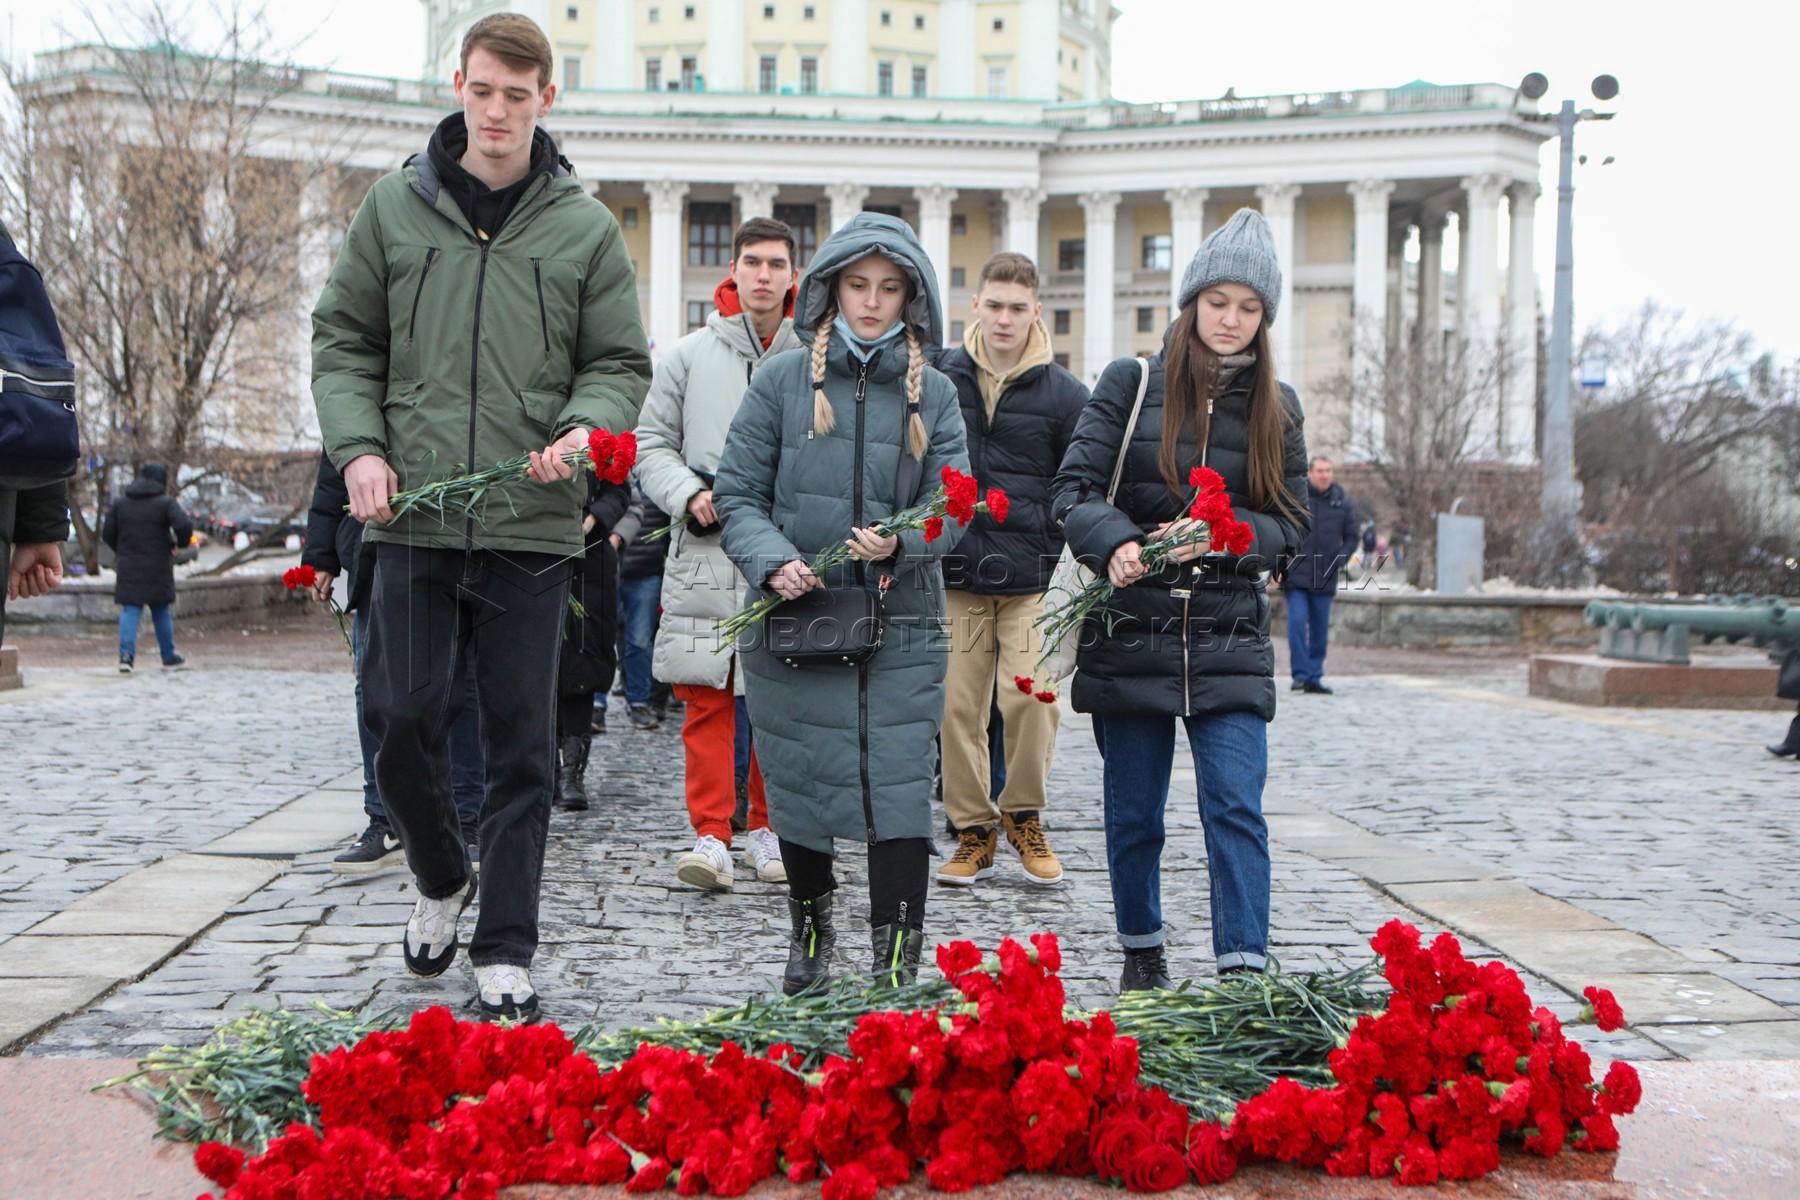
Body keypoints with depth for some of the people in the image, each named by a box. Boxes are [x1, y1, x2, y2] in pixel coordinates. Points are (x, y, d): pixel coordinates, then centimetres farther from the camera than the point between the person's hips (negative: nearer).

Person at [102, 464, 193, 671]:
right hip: (158, 569, -2)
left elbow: (107, 534, 7)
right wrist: (179, 544, -1)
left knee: (130, 611, 1)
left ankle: (126, 653, -16)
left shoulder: (120, 504, 6)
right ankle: (169, 654, 19)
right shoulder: (166, 503, -6)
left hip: (129, 569, 2)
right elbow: (184, 526, -20)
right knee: (161, 611, 12)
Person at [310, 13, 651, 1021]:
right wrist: (359, 446, -4)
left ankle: (506, 953, 13)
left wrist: (587, 426, -13)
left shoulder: (586, 228, 4)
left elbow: (620, 361, 8)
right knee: (404, 718, 1)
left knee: (522, 743, 3)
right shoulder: (396, 207, 7)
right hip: (415, 519, 1)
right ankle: (441, 878, 30)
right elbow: (345, 341, 12)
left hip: (533, 525, -1)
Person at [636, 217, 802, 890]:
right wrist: (690, 496, -8)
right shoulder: (688, 356, 7)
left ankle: (766, 829, 20)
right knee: (707, 699, -3)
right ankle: (711, 835, 3)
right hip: (705, 556, 0)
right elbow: (651, 443, 9)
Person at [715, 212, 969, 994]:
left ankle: (896, 971, 0)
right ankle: (810, 930, 36)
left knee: (901, 794, -6)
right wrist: (772, 559, -16)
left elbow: (953, 508, 3)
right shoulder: (783, 380, 3)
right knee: (799, 787, 12)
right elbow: (737, 493, 2)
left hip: (901, 629, 0)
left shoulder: (933, 393, 6)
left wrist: (901, 541, -18)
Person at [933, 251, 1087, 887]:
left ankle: (1024, 816, 12)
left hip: (1032, 575, -1)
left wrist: (1057, 554, -2)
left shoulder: (1063, 393, 3)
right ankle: (974, 829, 16)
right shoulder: (936, 377, 5)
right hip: (954, 571, 1)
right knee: (959, 704, 2)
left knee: (1032, 696, -10)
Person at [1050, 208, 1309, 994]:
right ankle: (1141, 953, 30)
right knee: (1133, 813, 10)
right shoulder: (1131, 383, 2)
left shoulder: (1275, 407, 8)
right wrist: (1114, 544, -23)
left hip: (1229, 641, 1)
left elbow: (1291, 524, 7)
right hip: (1130, 634, 0)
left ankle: (1245, 971, -4)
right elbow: (1073, 488, -3)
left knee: (1236, 808, -9)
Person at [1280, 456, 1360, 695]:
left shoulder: (1342, 502, 6)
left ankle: (1314, 677, 16)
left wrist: (1339, 561, -1)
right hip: (1296, 575, -3)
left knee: (1320, 628, 7)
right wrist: (1281, 562, -6)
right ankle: (1300, 674, -7)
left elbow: (1352, 536, 14)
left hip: (1325, 578, 3)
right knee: (1297, 621, -12)